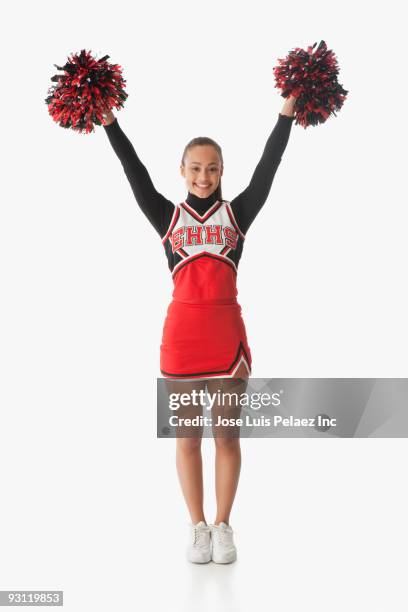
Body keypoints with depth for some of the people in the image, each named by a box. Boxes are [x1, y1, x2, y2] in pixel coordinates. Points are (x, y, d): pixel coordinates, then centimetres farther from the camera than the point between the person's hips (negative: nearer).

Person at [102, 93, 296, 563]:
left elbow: (267, 167, 0)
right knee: (187, 436, 7)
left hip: (227, 330, 0)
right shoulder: (167, 216, 7)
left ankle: (223, 528, 18)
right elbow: (135, 172, 2)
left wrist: (288, 110, -5)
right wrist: (108, 120, -3)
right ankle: (198, 528, 19)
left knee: (226, 434, 6)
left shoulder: (237, 213, 7)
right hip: (182, 330, 0)